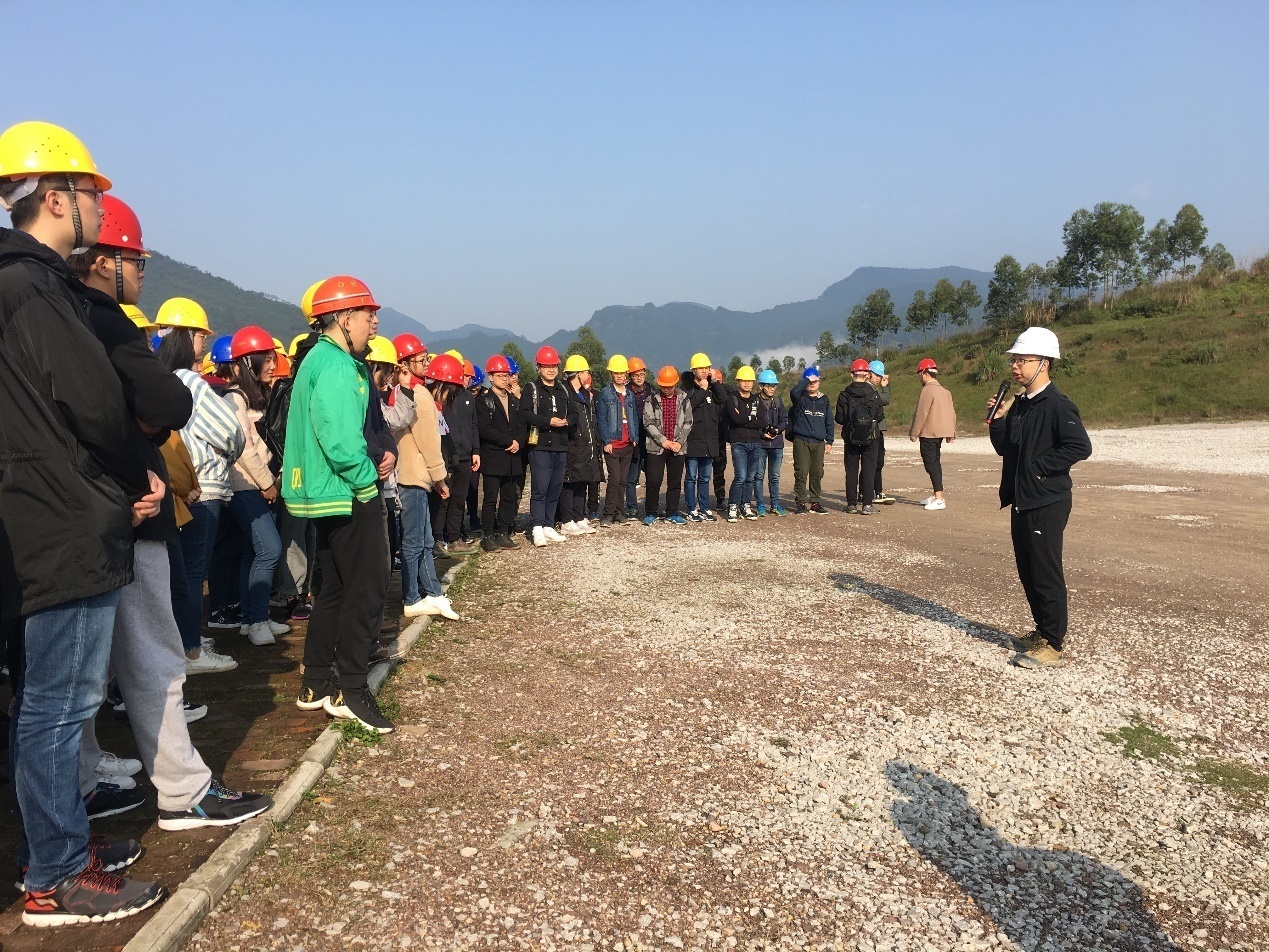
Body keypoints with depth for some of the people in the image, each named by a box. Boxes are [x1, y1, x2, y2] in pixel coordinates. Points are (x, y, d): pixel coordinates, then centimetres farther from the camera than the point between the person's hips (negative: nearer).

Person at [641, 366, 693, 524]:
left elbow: (688, 422, 4)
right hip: (656, 446, -2)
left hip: (678, 447, 2)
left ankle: (672, 514, 17)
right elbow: (648, 422, -5)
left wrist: (679, 442, -7)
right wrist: (662, 440, -12)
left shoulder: (683, 399, 5)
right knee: (654, 481, -4)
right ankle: (650, 513, 8)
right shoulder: (652, 399, -1)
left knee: (675, 481, 7)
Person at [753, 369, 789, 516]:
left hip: (777, 443, 4)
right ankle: (760, 505, 9)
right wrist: (762, 433, -14)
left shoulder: (778, 401, 11)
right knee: (759, 475, 1)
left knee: (775, 476, 9)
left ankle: (775, 505, 16)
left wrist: (777, 429, -10)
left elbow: (785, 420, 8)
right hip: (759, 443, -4)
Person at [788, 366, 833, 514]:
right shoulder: (800, 398, 2)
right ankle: (800, 502, 1)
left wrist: (829, 441, 14)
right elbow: (794, 392, -24)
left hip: (819, 443, 4)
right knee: (801, 473, -5)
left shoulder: (824, 400, 15)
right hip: (801, 441, -4)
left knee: (817, 474, 5)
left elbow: (829, 421, 18)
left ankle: (815, 503, 14)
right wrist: (806, 379, -14)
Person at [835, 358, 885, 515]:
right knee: (868, 471, 3)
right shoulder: (873, 393, -6)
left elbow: (839, 419, -5)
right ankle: (867, 504, 0)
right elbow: (879, 415, 0)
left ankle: (852, 504, 8)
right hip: (870, 438, -1)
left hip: (851, 439, 1)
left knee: (851, 471, 7)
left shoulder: (844, 395, -6)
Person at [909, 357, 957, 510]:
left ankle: (939, 499, -14)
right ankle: (936, 496, 24)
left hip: (929, 434, -10)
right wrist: (952, 433, 19)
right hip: (940, 432, 10)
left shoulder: (928, 390, -15)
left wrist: (914, 433, -11)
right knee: (935, 462, 17)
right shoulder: (944, 391, 14)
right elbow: (952, 412, 16)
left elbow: (921, 414, -17)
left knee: (931, 464, -9)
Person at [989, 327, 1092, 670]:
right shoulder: (1019, 404, 13)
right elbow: (1004, 448, 18)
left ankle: (1053, 645, 6)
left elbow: (1081, 446, -23)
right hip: (1021, 501, 9)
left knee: (1046, 574, -3)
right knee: (1028, 572, 17)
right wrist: (997, 421, 2)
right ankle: (1043, 631, 30)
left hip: (1047, 503, -9)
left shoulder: (1058, 405, -14)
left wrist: (1039, 466, -18)